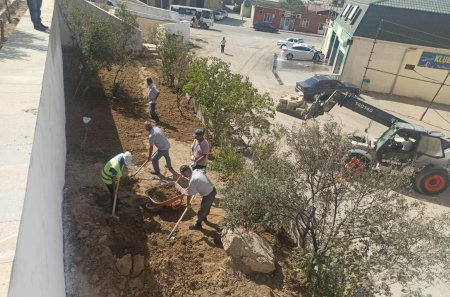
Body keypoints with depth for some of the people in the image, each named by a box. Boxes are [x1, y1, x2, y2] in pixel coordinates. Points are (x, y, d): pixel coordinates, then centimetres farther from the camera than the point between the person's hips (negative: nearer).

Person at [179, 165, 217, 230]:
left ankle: (198, 225, 33)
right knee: (207, 206, 32)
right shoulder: (197, 171, -3)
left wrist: (188, 203, 6)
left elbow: (189, 194, -13)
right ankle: (204, 217, 56)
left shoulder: (193, 180, -25)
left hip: (208, 195, -8)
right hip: (213, 190, 8)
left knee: (201, 210, 13)